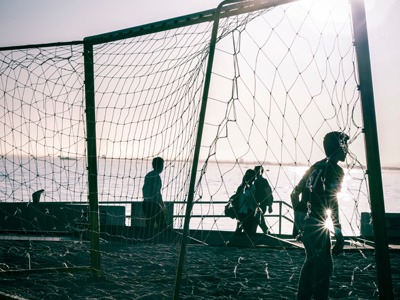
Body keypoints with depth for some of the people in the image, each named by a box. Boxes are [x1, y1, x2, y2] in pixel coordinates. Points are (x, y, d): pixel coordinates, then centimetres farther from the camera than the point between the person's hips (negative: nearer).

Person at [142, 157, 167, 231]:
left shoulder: (148, 175, 11)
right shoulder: (156, 176, -13)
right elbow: (157, 192, -17)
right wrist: (162, 205, -9)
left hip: (145, 203, 8)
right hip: (153, 204, -8)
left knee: (149, 225, 11)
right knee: (162, 225, -3)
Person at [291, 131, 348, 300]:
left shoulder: (315, 167, 13)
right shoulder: (335, 170, -11)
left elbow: (295, 193, 18)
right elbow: (332, 204, -20)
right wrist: (339, 235, -19)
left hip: (307, 224, 9)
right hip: (319, 228, -9)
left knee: (311, 263, 18)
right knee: (324, 267, -3)